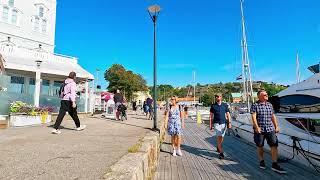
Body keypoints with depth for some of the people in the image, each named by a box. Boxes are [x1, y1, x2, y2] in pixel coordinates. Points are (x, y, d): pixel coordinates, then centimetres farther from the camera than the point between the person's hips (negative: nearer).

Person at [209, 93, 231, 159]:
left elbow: (228, 114, 7)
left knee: (222, 137, 13)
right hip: (217, 123, -2)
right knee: (219, 137, -9)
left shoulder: (225, 105, 6)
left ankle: (218, 147, 39)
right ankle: (221, 153, -4)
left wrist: (229, 122, -2)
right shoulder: (213, 106, 2)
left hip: (224, 123, 2)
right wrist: (210, 124, 4)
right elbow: (211, 116, 6)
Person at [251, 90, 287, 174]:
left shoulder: (270, 105, 11)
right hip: (260, 130, -4)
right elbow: (254, 117, -13)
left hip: (270, 129, 4)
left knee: (274, 145, -2)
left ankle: (274, 164, 7)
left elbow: (273, 116, 17)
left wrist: (276, 126, 13)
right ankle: (261, 161, 27)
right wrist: (257, 127, -21)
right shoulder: (255, 105, -7)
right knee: (260, 146, 9)